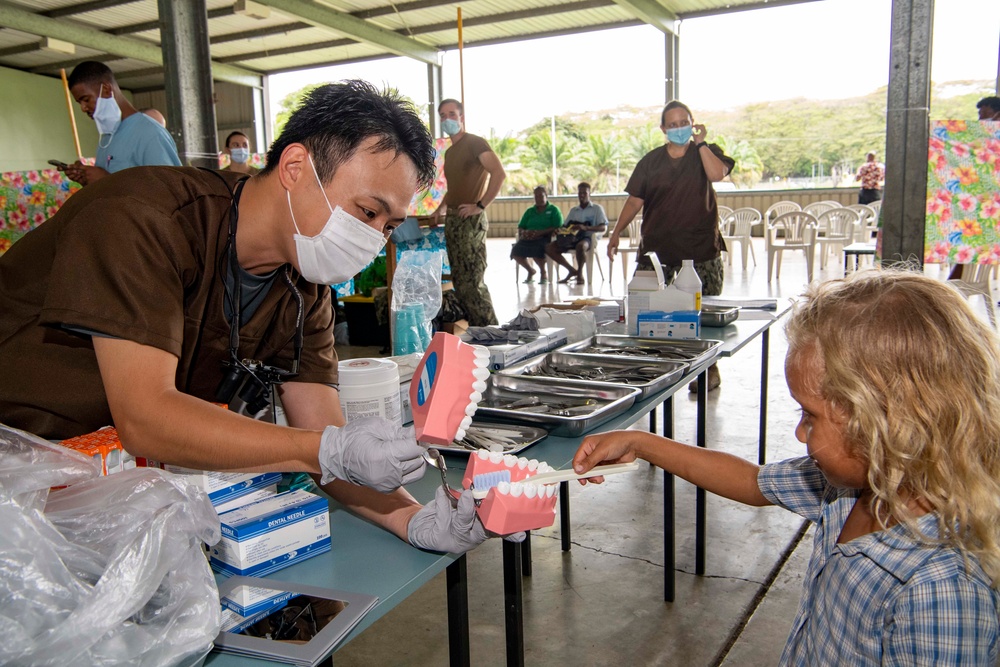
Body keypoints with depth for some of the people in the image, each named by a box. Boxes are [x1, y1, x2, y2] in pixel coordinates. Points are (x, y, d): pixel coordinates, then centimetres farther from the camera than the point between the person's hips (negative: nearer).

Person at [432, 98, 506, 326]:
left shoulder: (474, 143, -5)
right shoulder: (449, 152, 20)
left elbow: (499, 173, -18)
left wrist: (480, 205, -20)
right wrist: (440, 209, 17)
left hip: (471, 220, -9)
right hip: (452, 220, 9)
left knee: (472, 280, -12)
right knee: (460, 280, 8)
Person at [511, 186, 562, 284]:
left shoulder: (554, 210, 10)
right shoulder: (530, 211, 25)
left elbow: (558, 228, -4)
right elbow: (520, 227, 19)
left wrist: (539, 233, -16)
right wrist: (523, 233, -8)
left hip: (545, 238, -4)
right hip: (528, 238, 4)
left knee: (537, 250, -37)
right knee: (516, 251, -26)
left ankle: (543, 273, -5)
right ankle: (530, 271, 4)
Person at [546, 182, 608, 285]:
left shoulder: (597, 208, 9)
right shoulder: (573, 210, 24)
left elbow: (603, 227, -3)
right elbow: (565, 226, 22)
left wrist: (586, 228, -20)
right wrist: (560, 230, -5)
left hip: (588, 238, -5)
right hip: (571, 238, 5)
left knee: (580, 246, -42)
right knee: (549, 248, -16)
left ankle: (580, 273, -16)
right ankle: (572, 270, -4)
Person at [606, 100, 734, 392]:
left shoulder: (707, 152, 7)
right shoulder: (651, 161, 11)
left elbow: (717, 174, -15)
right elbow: (635, 199, 10)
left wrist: (700, 143, -7)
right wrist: (616, 232, 2)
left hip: (700, 248, -2)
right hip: (656, 245, 2)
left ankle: (710, 369, 17)